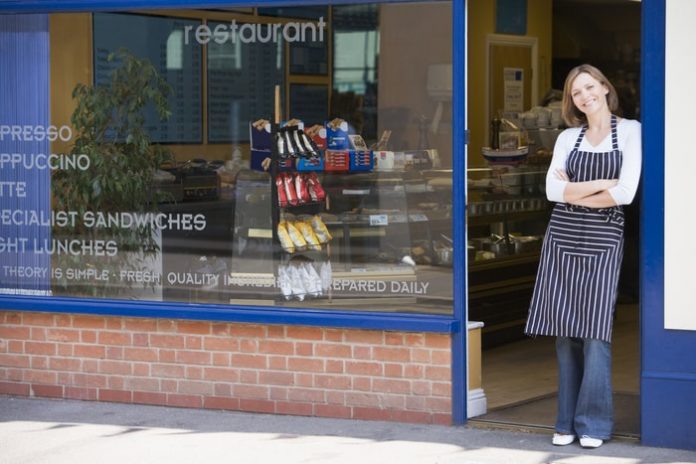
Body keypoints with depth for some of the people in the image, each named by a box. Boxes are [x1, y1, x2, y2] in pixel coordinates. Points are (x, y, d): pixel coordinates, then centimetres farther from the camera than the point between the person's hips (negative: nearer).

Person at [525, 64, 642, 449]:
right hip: (562, 237, 3)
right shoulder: (568, 137, 11)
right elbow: (553, 190, -2)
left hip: (603, 240, -3)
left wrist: (573, 192, -2)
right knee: (565, 332, 3)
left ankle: (593, 423, 0)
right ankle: (568, 421, 10)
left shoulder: (630, 131, 1)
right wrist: (601, 184, -9)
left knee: (595, 332, -6)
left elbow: (625, 193, -9)